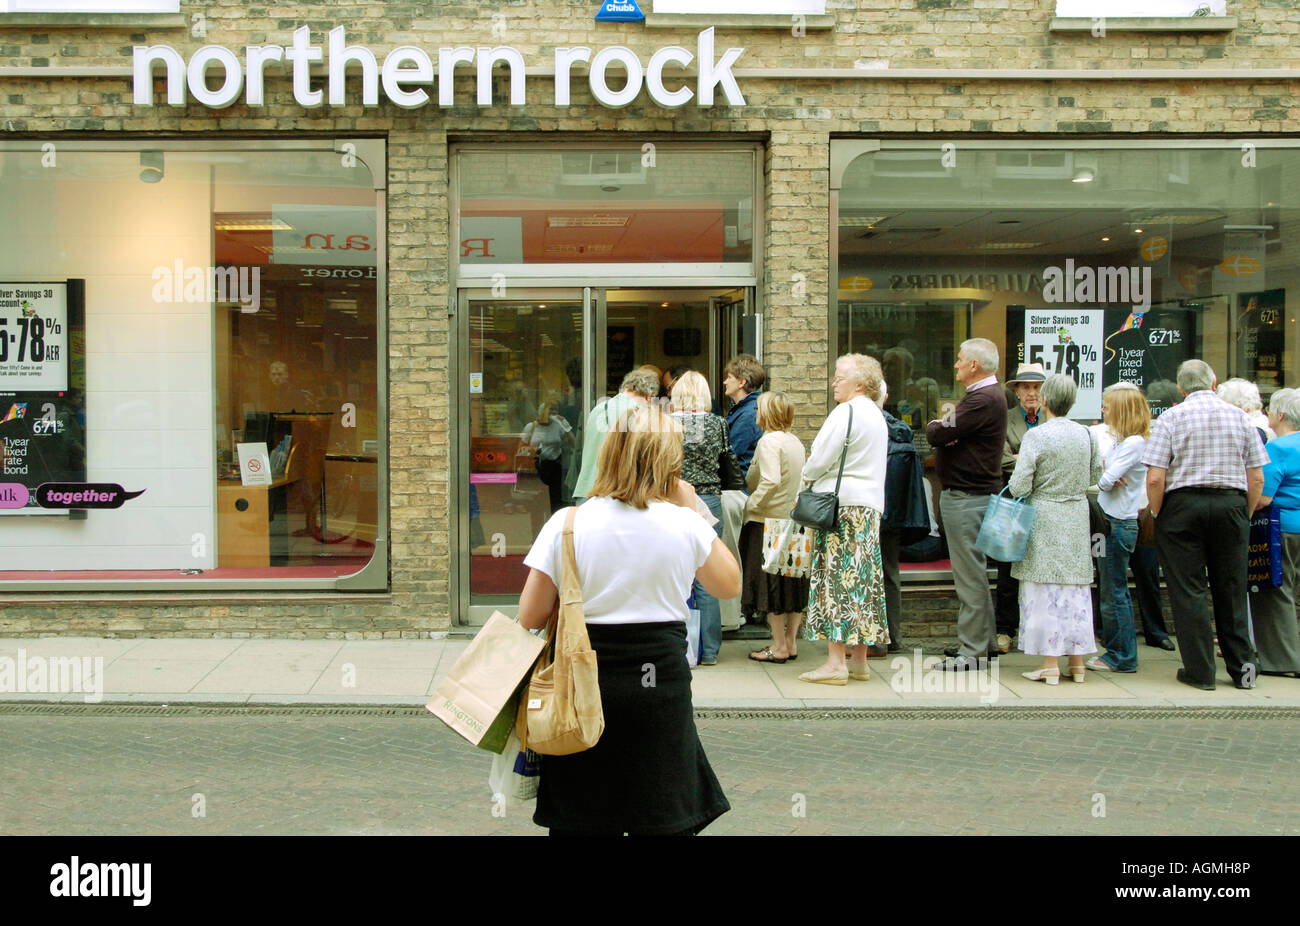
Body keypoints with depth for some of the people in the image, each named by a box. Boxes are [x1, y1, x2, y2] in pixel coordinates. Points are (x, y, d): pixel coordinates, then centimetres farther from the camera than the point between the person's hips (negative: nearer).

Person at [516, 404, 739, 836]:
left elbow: (529, 619, -6)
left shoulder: (565, 523, -7)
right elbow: (730, 584, 13)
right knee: (666, 820, 12)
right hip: (661, 679, 0)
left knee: (579, 820, 12)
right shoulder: (685, 524, -5)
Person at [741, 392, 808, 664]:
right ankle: (791, 641, 18)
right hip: (795, 519, 8)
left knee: (770, 583, 0)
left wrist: (751, 504, -13)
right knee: (793, 582, 12)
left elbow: (771, 481, -25)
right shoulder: (796, 442, 11)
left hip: (769, 519, -8)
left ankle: (779, 647, 4)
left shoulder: (769, 441, -14)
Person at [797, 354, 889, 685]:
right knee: (863, 579, 9)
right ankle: (859, 660, 14)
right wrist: (818, 474, 20)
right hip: (871, 506, 9)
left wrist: (808, 474, 7)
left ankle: (836, 662, -9)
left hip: (842, 505, -9)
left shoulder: (845, 412, -12)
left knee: (836, 580, -7)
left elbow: (820, 459, -14)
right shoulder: (877, 416, 18)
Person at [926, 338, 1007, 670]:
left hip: (967, 497, -11)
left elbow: (938, 435, -24)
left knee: (970, 575, -6)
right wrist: (944, 427, -11)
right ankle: (986, 643, 25)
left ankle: (973, 652, -2)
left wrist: (935, 426, -1)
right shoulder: (985, 394, 18)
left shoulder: (984, 399, -18)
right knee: (974, 573, 17)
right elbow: (938, 434, 12)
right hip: (971, 493, 11)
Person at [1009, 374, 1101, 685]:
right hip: (1077, 517, 5)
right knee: (1075, 587, 11)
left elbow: (1019, 486, -15)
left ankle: (1050, 664, 1)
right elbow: (1095, 475, 14)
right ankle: (1077, 662, 17)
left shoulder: (1036, 436, -13)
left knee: (1043, 588, 0)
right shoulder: (1085, 434, 3)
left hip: (1044, 518, -5)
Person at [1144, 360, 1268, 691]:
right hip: (1231, 504, 3)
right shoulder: (1240, 417, 6)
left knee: (1188, 591, 3)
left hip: (1183, 504, -3)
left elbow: (1155, 479, -10)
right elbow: (1257, 479, 4)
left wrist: (1158, 516, 3)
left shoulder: (1171, 418, -2)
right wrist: (1245, 516, 15)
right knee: (1231, 589, 12)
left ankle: (1200, 671, 6)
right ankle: (1241, 668, 17)